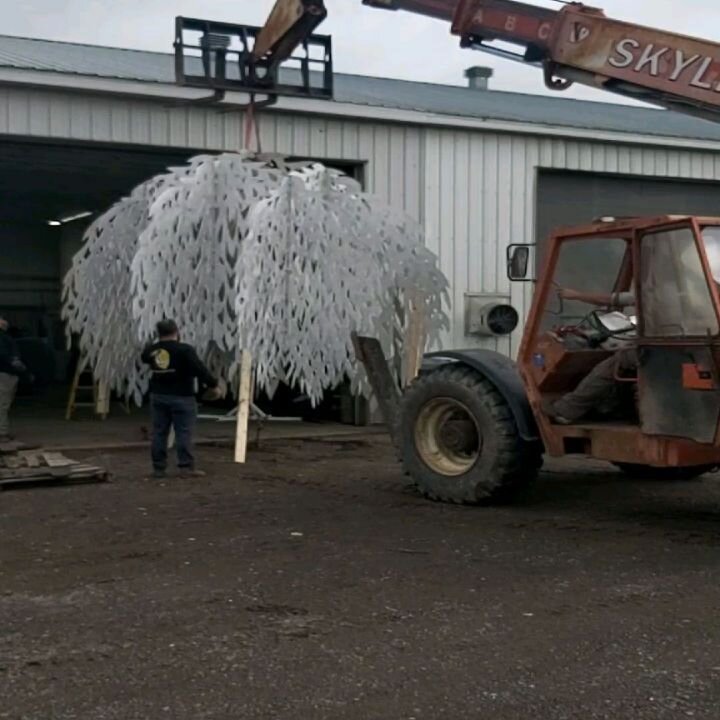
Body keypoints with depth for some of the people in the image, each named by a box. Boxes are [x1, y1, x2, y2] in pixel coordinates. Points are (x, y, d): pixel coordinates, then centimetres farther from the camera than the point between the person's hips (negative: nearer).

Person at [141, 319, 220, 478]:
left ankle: (158, 468, 10)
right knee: (184, 432, -2)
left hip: (158, 396, 5)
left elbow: (144, 357, 26)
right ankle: (186, 467, -5)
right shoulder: (184, 350, -14)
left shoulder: (151, 350, 3)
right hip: (181, 397, -5)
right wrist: (213, 382, -4)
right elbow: (199, 369, -16)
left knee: (159, 432, 8)